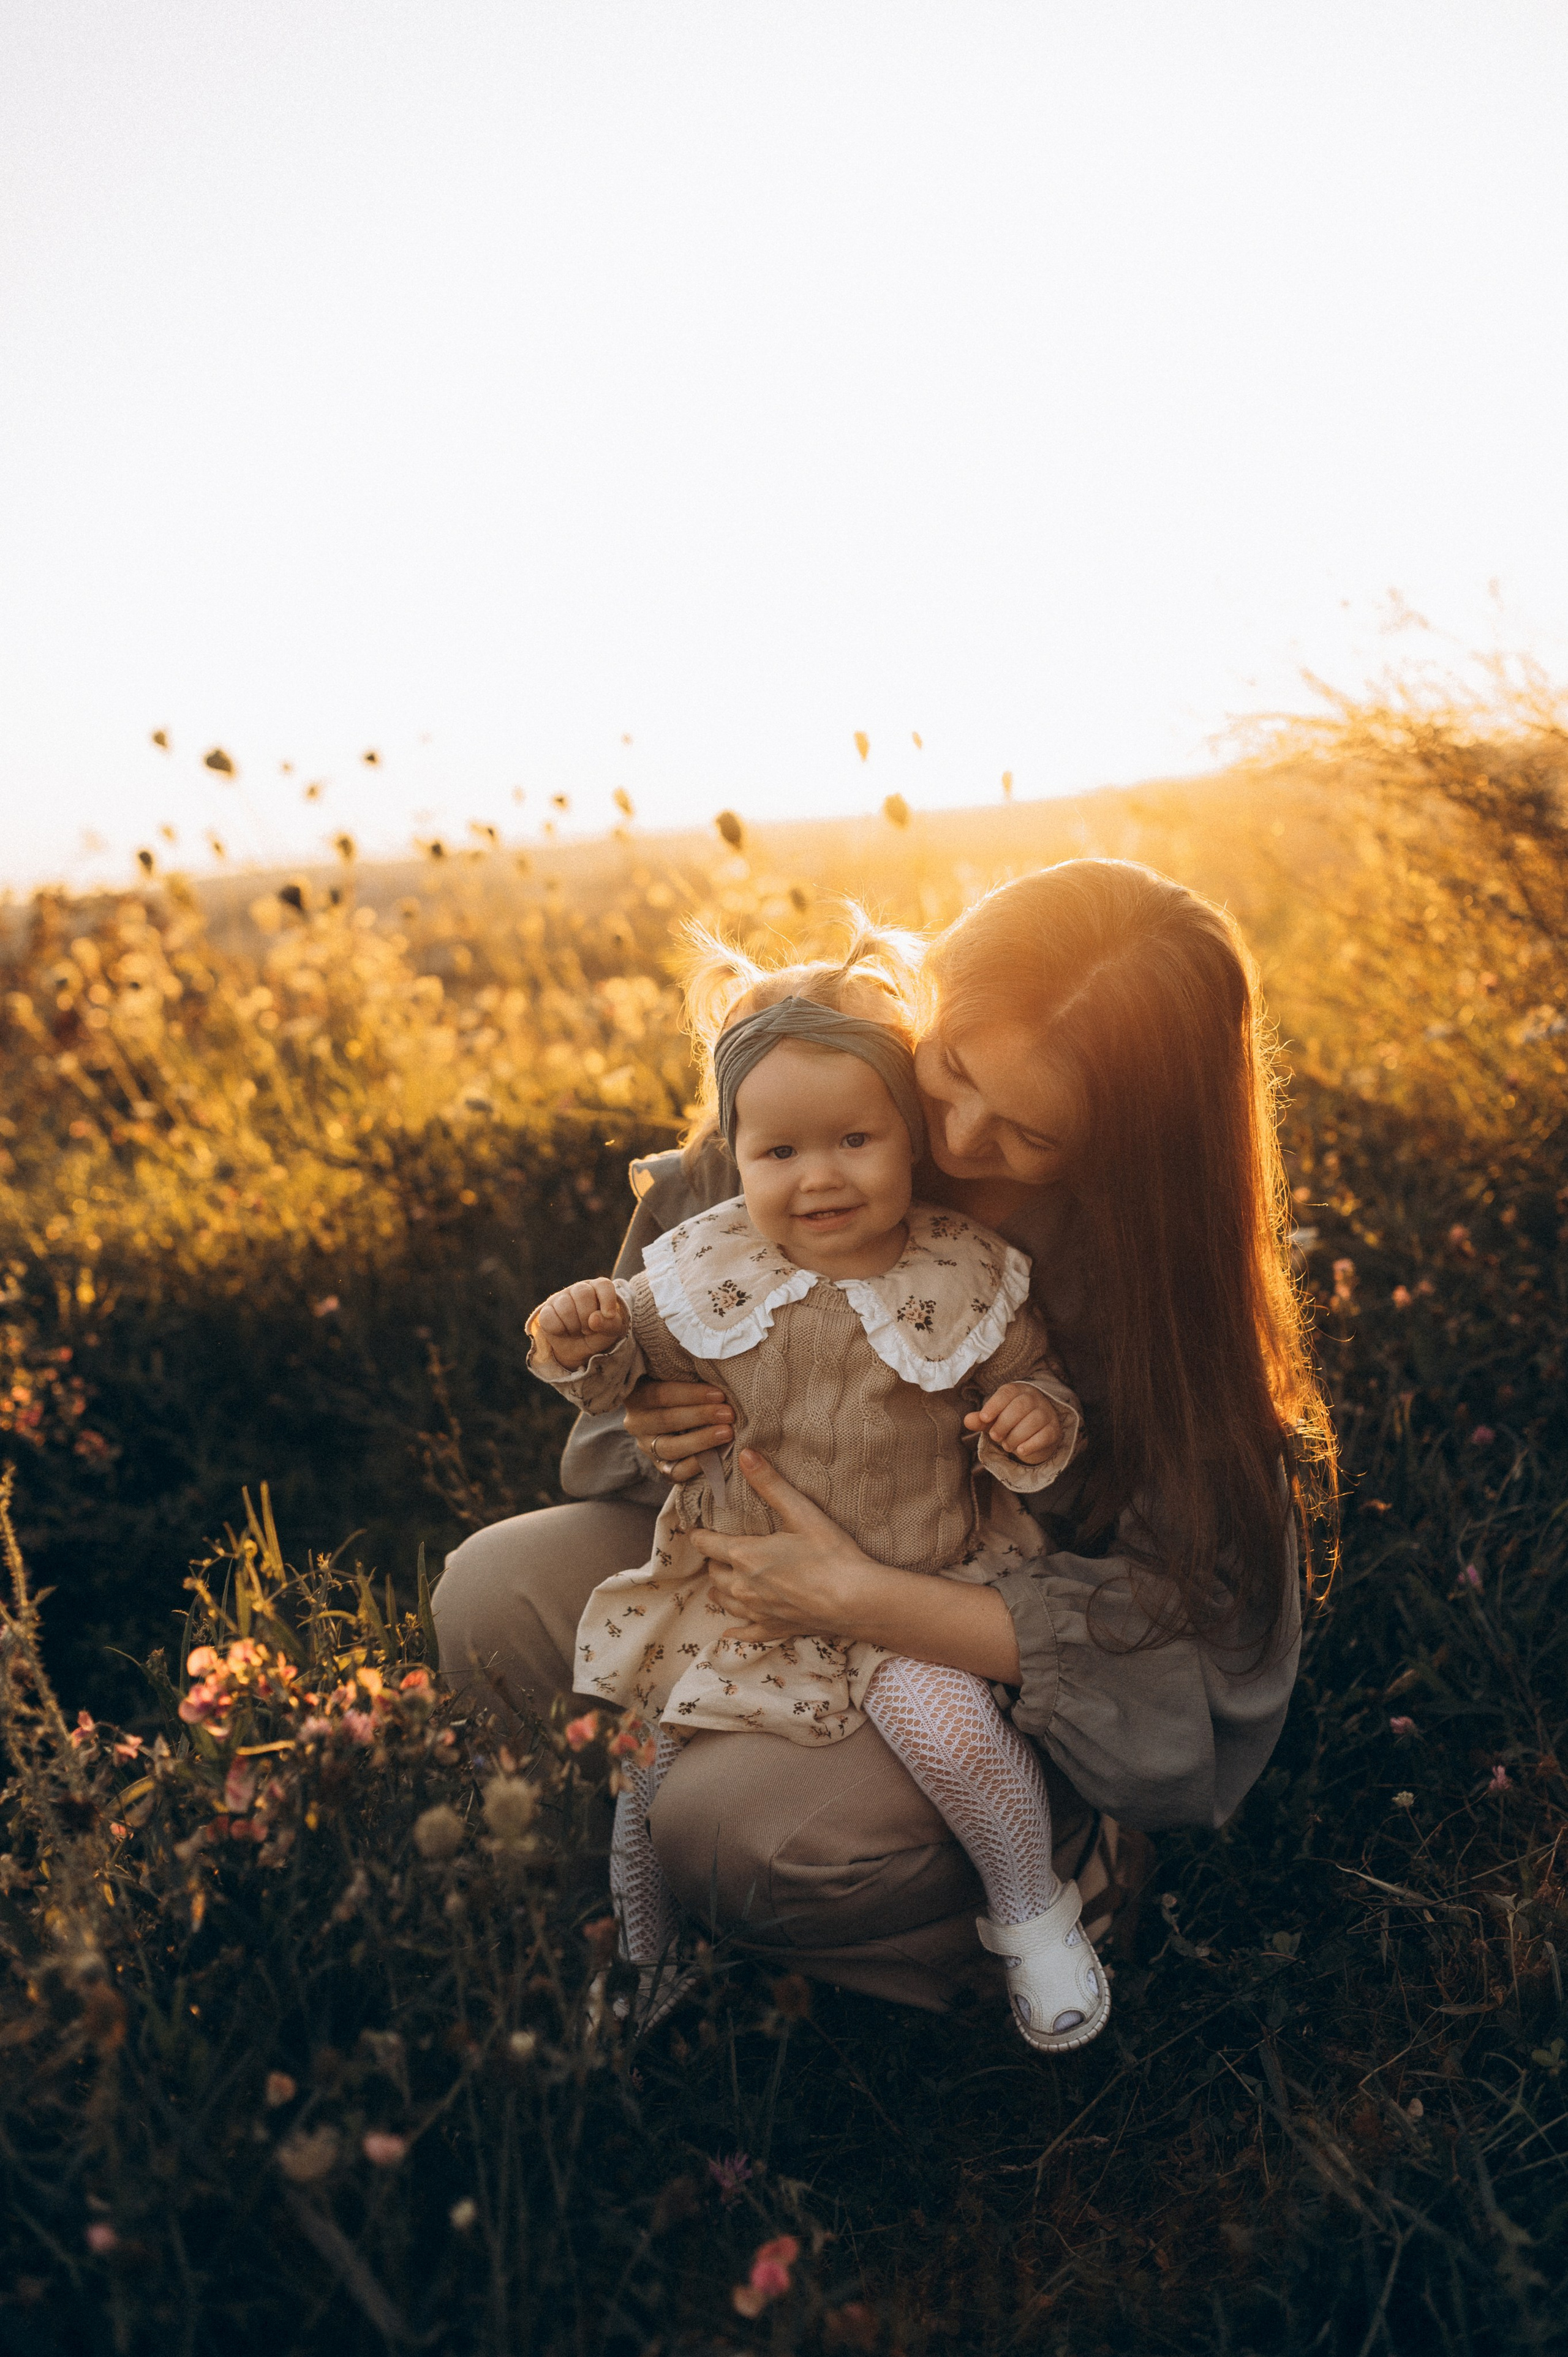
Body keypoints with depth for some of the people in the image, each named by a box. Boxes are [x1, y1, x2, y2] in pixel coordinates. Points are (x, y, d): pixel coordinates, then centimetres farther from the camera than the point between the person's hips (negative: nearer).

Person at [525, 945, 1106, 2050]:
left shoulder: (967, 1282, -11)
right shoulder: (705, 1269, -8)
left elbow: (1035, 1384, 3)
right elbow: (631, 1359, 6)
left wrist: (1038, 1422, -21)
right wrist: (580, 1345, -17)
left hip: (922, 1579, -2)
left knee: (946, 1723, -25)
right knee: (647, 1740, 3)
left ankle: (1031, 1912, 7)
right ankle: (636, 1959, 35)